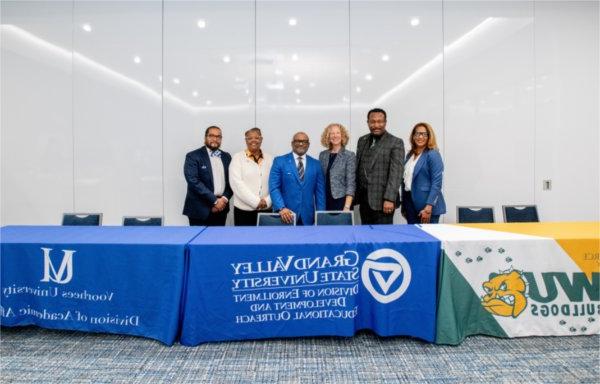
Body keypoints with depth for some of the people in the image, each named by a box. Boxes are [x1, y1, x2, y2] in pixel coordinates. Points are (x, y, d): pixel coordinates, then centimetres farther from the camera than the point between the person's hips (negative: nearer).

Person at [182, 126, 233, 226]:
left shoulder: (226, 157, 13)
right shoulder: (193, 156, -3)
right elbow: (193, 181, -14)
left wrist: (224, 199, -7)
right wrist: (215, 200, -15)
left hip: (221, 209, 4)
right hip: (200, 209, -4)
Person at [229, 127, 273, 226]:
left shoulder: (270, 159, 11)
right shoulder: (238, 158, 2)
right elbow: (237, 184, -8)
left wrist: (267, 201, -8)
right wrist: (256, 201, -13)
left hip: (265, 209, 3)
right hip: (244, 209, -2)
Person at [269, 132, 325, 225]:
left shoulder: (316, 164, 10)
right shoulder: (279, 161, 3)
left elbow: (320, 192, 9)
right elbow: (274, 188, -5)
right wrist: (281, 208, -18)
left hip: (307, 216, 2)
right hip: (286, 215, -2)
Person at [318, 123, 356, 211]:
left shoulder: (349, 155, -3)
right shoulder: (322, 155, 9)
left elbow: (351, 183, -9)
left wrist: (347, 207, -17)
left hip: (341, 201, -3)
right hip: (325, 201, 3)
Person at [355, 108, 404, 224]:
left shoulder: (396, 143, -4)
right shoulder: (362, 141, 13)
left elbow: (396, 173, -12)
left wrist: (389, 199, -19)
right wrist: (354, 193, 9)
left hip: (382, 199, -5)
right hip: (363, 198, 5)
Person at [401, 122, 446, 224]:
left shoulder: (433, 155, -8)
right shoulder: (410, 154, 11)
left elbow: (436, 183, -14)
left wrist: (428, 208, -21)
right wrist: (403, 205, 14)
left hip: (426, 204, -6)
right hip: (410, 202, 6)